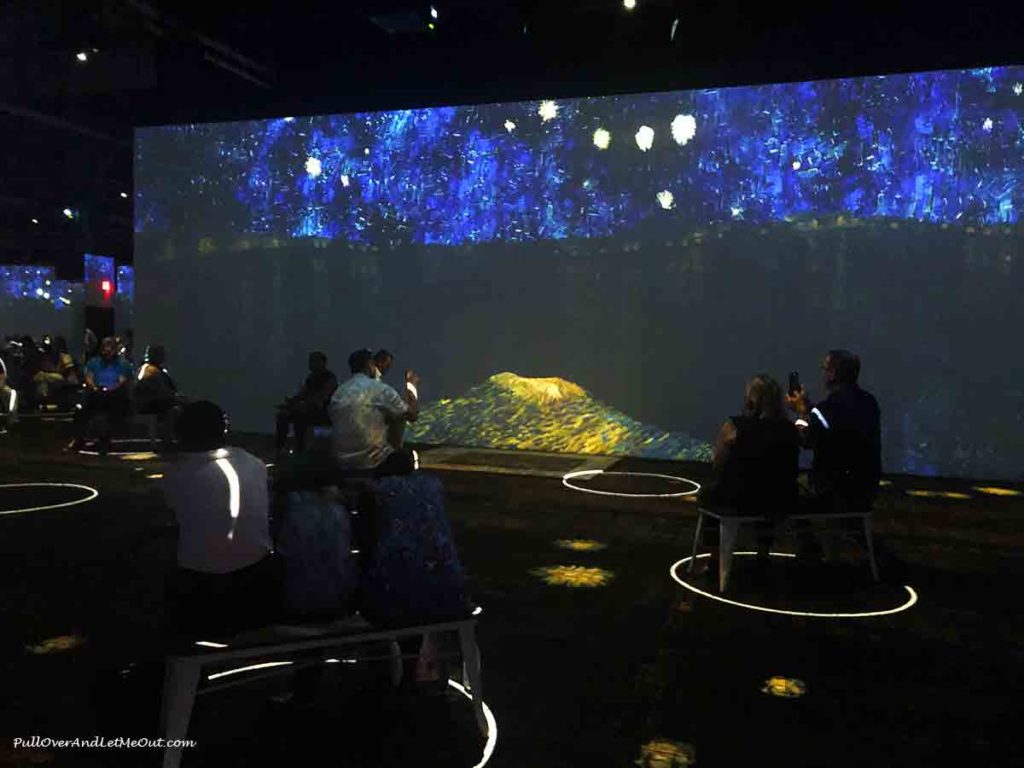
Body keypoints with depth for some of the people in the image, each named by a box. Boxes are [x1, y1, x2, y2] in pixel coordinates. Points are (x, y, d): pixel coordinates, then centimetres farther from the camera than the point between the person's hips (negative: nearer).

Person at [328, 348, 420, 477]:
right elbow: (412, 414, -4)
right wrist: (411, 384, 13)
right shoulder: (380, 389, -12)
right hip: (372, 463, -6)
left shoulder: (338, 393, 4)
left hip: (341, 462, 6)